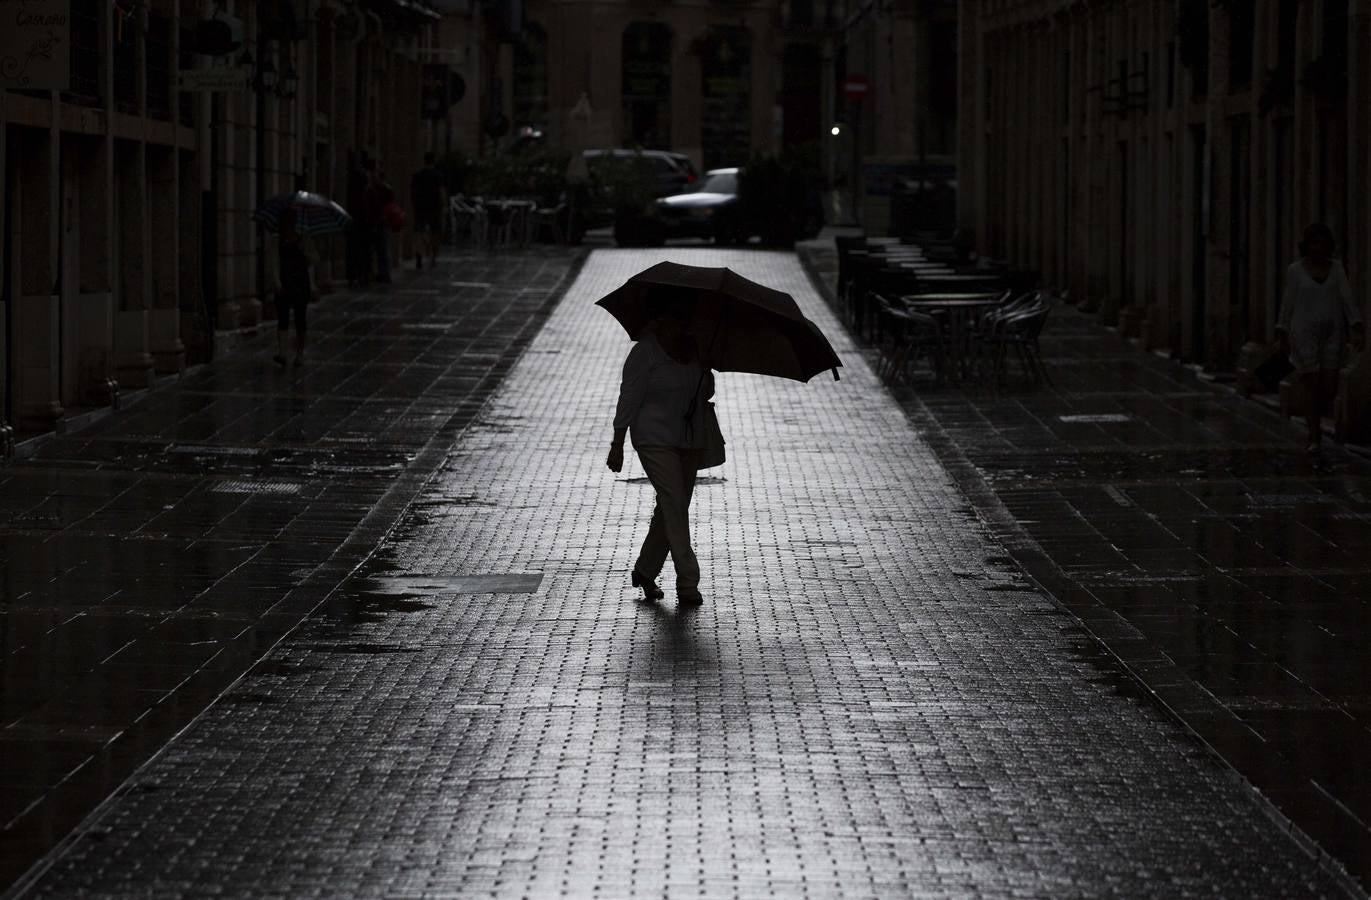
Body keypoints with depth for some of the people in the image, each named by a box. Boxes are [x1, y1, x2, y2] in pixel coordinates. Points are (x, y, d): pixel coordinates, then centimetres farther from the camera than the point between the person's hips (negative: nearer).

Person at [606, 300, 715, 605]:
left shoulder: (693, 348, 7)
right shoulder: (645, 352, -13)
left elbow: (704, 392, 21)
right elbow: (628, 398, -12)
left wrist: (707, 382, -4)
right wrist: (617, 445, -13)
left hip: (689, 442, 7)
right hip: (655, 439, -7)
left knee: (675, 507, 10)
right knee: (674, 503, -16)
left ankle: (645, 571, 25)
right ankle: (688, 582, -17)